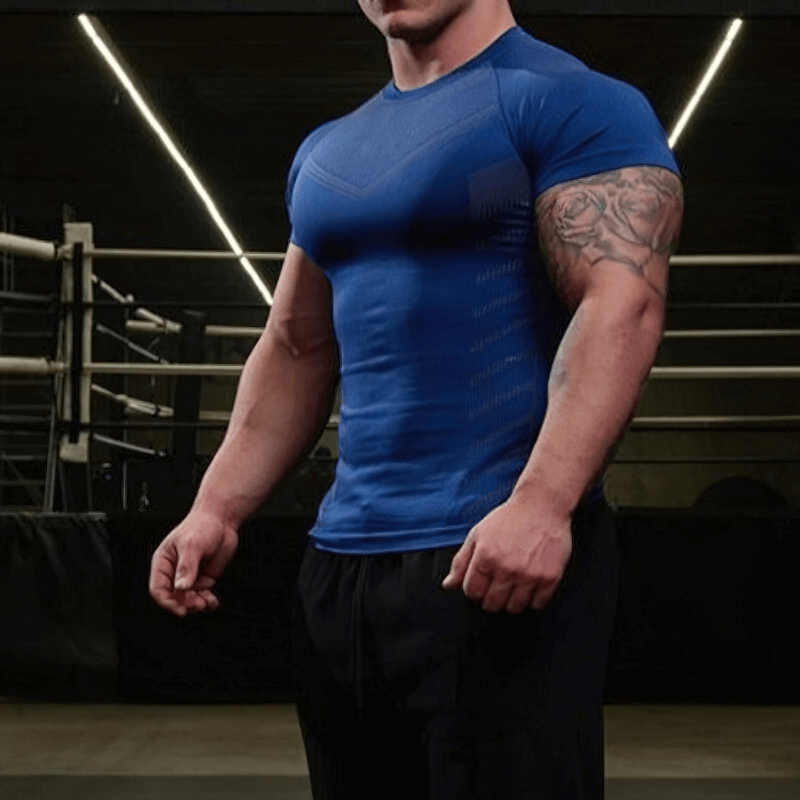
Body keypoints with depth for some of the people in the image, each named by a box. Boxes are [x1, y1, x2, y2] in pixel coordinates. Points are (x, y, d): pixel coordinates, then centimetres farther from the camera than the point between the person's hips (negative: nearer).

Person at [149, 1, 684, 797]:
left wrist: (540, 505, -28)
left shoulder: (569, 104, -4)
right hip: (338, 563, 8)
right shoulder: (325, 153, 20)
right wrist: (217, 508, 10)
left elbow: (622, 305, -16)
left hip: (504, 555, -7)